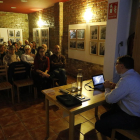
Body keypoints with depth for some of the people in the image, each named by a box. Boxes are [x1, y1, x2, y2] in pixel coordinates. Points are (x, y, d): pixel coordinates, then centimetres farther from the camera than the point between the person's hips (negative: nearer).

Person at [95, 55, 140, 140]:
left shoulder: (127, 80, -31)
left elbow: (109, 99, -24)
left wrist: (107, 88, -4)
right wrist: (115, 87, 4)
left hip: (131, 119, -10)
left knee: (99, 125, -8)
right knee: (103, 117, 16)